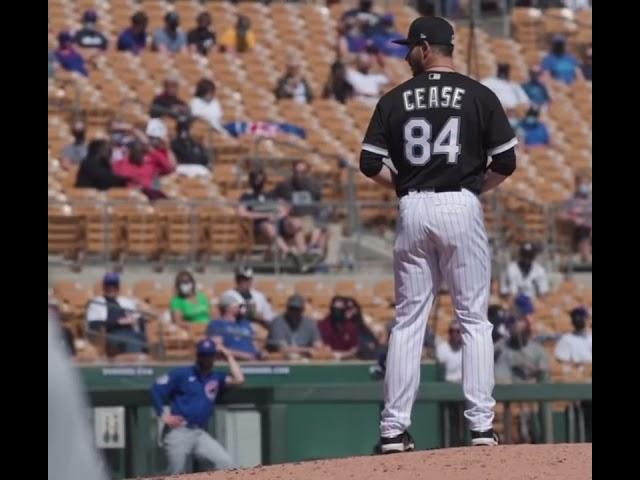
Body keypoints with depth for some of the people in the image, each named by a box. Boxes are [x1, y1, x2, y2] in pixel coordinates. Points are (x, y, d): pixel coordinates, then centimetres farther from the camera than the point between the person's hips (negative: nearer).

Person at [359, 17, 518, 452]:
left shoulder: (395, 100, 4)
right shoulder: (478, 96, 0)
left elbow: (371, 164, 1)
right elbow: (506, 162, -3)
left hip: (413, 211, 2)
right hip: (461, 208, -2)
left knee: (408, 320, 7)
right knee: (474, 319, 3)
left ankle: (394, 429, 4)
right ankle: (481, 424, -3)